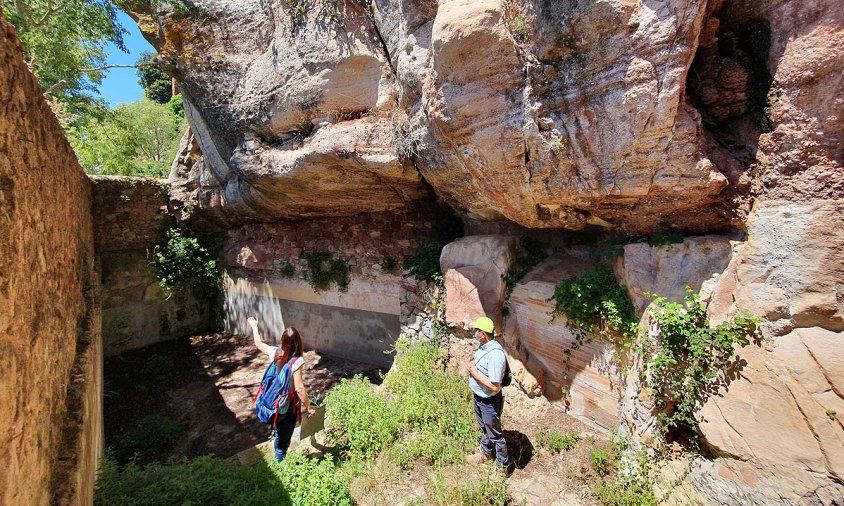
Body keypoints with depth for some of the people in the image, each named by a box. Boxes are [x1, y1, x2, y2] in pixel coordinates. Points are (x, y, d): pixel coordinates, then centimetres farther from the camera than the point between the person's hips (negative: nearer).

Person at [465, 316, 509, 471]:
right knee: (484, 429, 29)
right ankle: (486, 453, 53)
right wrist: (472, 366, -4)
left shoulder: (495, 354, -34)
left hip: (490, 402, -8)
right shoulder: (483, 346, -5)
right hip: (478, 398, 9)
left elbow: (494, 387, -32)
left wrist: (475, 374, -24)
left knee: (495, 434, 14)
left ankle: (502, 465, 36)